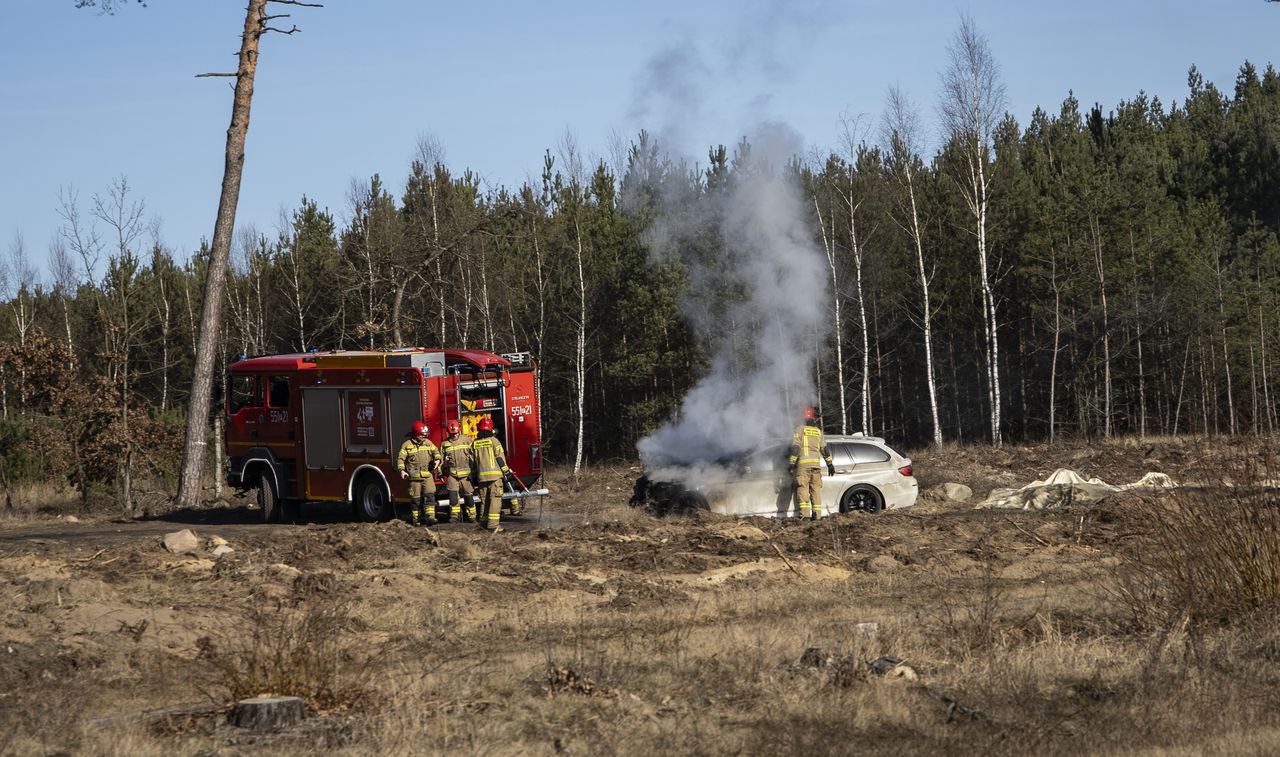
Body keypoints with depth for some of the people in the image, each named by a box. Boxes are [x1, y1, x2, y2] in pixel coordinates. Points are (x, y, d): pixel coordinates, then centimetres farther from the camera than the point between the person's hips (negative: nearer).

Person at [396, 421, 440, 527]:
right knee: (416, 498, 2)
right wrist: (402, 470, -16)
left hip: (428, 475, 2)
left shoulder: (428, 443, 12)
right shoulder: (407, 445, 0)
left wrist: (437, 459, -5)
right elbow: (401, 459, -2)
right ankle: (416, 519, 11)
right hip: (414, 477, -2)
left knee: (430, 495, -11)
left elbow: (435, 452, 17)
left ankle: (430, 517, -16)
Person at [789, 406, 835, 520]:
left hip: (803, 462, -4)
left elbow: (795, 447, -6)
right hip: (816, 462, 4)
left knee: (803, 487, -7)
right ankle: (817, 514, 2)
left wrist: (792, 463, -6)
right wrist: (830, 464, 18)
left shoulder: (800, 429, 2)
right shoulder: (818, 431, 16)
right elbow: (824, 449, 15)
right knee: (816, 488, 8)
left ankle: (804, 513, -19)